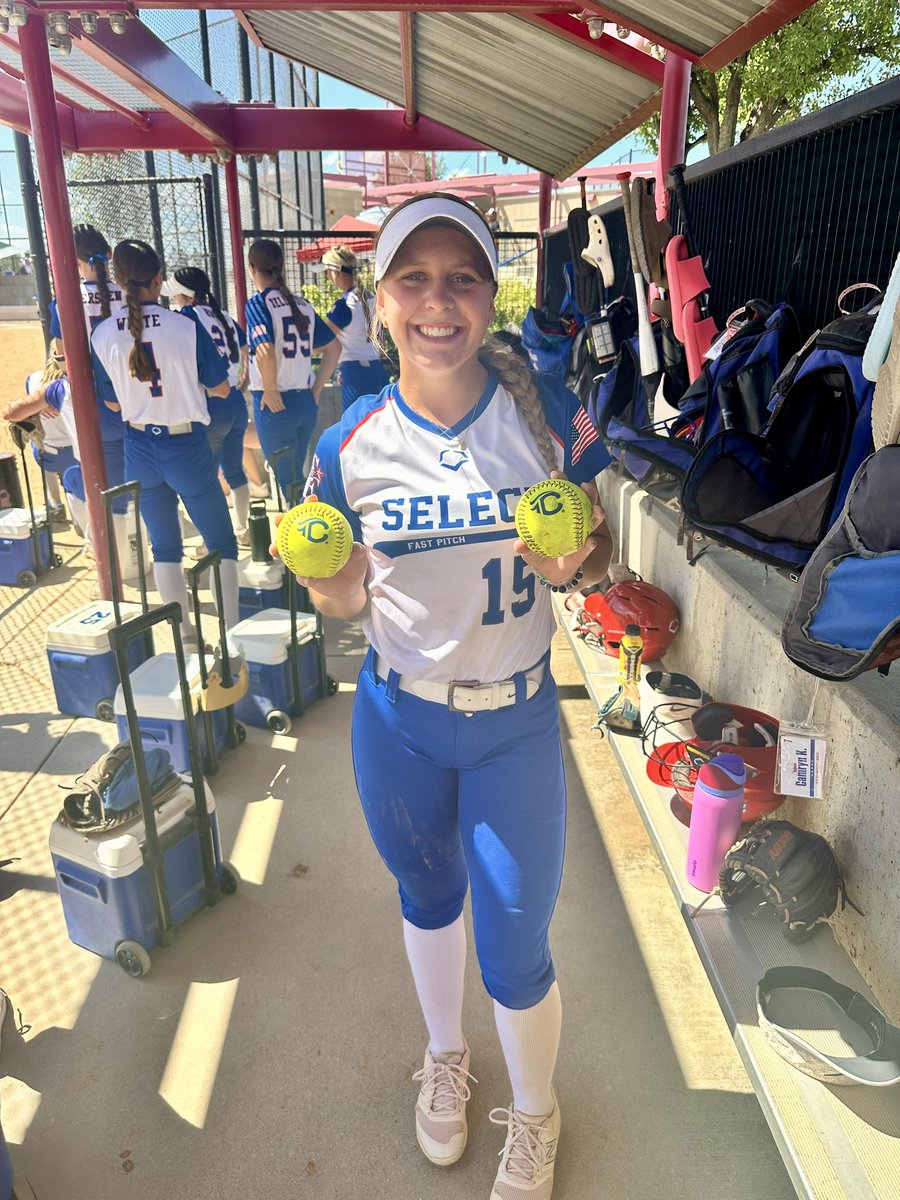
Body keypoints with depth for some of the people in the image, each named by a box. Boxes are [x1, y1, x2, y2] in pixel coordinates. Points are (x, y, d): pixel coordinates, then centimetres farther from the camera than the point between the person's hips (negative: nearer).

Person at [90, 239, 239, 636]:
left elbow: (112, 401, 6)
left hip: (140, 449, 4)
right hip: (186, 447, -4)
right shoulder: (186, 327, -14)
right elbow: (220, 387, -5)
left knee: (163, 546, 17)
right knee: (221, 543, 9)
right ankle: (232, 631, 8)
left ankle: (185, 631, 25)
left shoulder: (102, 334, -4)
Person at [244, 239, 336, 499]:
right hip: (306, 401, 6)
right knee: (296, 476, 20)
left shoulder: (258, 303, -9)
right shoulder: (303, 303, 8)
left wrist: (271, 391, -13)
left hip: (277, 403, -6)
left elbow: (265, 351, -25)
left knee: (288, 481, 2)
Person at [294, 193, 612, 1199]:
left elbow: (599, 558, -1)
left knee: (515, 954, 8)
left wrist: (575, 561, -24)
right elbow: (349, 598, 0)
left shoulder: (548, 412, -12)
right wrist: (319, 578, -23)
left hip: (516, 721, -1)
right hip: (397, 722, 2)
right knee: (427, 900, 25)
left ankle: (533, 1118, 45)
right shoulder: (350, 444, -10)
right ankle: (445, 1056, 59)